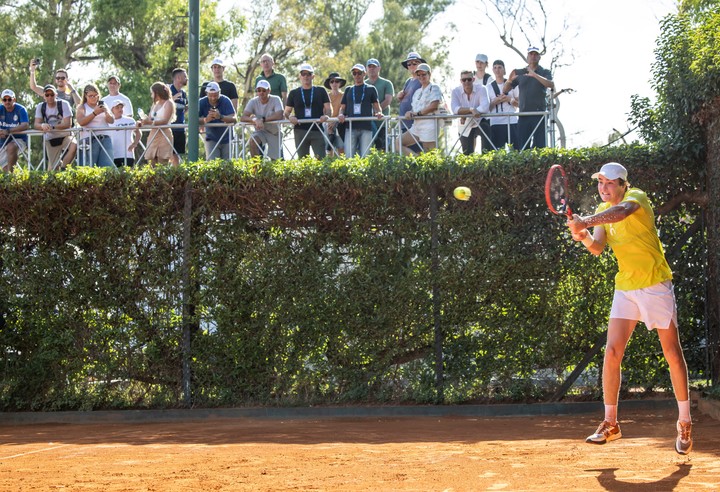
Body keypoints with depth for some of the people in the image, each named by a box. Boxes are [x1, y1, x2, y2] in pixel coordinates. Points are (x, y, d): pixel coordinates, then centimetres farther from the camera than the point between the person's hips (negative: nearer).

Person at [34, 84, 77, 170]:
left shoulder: (64, 104, -10)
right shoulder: (40, 107, 0)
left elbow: (68, 124, -19)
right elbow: (36, 124, -8)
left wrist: (52, 127, -33)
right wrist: (42, 126, -34)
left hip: (65, 136, -2)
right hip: (50, 139, 2)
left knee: (74, 146, -34)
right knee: (52, 168, 1)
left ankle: (63, 169, -19)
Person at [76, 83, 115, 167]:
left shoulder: (102, 105, 20)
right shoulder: (82, 107, 11)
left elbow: (111, 121, 11)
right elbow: (81, 122, -7)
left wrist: (106, 112, -10)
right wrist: (95, 113, -16)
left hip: (105, 139, 3)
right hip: (89, 139, -3)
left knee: (107, 167, -9)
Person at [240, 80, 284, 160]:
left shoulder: (276, 100, -15)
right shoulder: (253, 102, -10)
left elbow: (279, 116, -31)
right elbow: (242, 118, -21)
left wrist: (262, 120, -38)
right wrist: (254, 119, -42)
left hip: (274, 132, -1)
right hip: (260, 131, 1)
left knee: (275, 159, 1)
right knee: (253, 140, -32)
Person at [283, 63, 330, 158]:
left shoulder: (321, 91, 12)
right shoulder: (294, 93, 14)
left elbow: (329, 109, 9)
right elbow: (286, 112, 13)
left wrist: (326, 115, -15)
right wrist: (290, 117, -11)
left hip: (317, 130, -1)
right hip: (300, 131, 1)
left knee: (321, 158, -10)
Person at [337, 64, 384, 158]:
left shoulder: (370, 89, 15)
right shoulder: (349, 90, 21)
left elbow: (376, 106, 10)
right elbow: (343, 107, 19)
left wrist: (379, 113, -13)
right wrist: (341, 114, -4)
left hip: (366, 127, -2)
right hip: (351, 127, 2)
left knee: (365, 156, -5)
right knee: (349, 156, -7)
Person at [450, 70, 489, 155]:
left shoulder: (481, 89, -14)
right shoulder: (456, 91, -10)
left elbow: (485, 107, -27)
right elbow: (454, 109, -23)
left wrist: (466, 114, -30)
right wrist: (471, 109, -35)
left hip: (480, 122, -2)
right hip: (465, 127, 2)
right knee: (467, 153, 4)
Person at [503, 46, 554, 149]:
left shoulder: (544, 72, 8)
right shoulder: (519, 73, 14)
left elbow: (551, 85, -12)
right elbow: (505, 90, 13)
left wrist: (535, 75, -24)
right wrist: (510, 80, -10)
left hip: (539, 114, -2)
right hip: (523, 114, 2)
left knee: (539, 145, -7)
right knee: (521, 147, -3)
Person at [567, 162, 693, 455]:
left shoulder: (636, 197, -11)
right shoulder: (603, 211, 9)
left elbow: (622, 211, -35)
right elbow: (597, 247, -4)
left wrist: (586, 222, -49)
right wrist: (584, 237, -27)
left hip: (656, 285, -5)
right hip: (625, 288, 5)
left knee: (673, 353, 0)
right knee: (612, 351, -7)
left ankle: (684, 424, 12)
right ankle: (610, 423, 1)